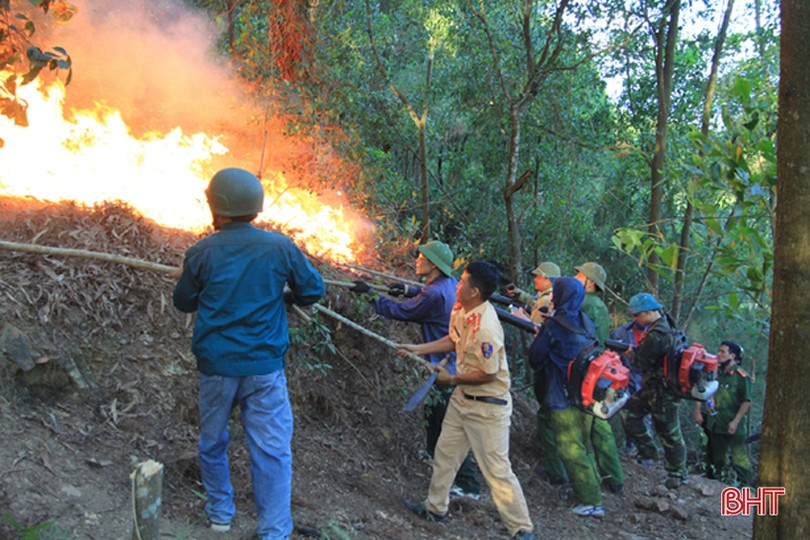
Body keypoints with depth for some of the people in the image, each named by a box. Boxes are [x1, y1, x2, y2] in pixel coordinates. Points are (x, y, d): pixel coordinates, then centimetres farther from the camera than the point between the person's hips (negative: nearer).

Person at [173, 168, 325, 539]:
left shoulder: (201, 253, -6)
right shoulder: (280, 247, -7)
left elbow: (183, 302, 8)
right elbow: (313, 290, 3)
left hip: (216, 366, 1)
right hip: (265, 367, -1)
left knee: (213, 442, 21)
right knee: (271, 450, 2)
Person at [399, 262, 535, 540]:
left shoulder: (485, 328, -31)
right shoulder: (460, 310, -3)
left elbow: (488, 374, -26)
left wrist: (452, 379, -15)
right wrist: (417, 349, 12)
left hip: (488, 405, -10)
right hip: (462, 398, 10)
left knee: (497, 469, -1)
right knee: (445, 453, 21)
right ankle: (435, 508, 39)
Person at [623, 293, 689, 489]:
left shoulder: (656, 336, -27)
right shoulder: (666, 325, 5)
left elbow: (641, 362, -18)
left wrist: (629, 353, -1)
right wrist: (633, 350, 3)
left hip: (662, 393, -10)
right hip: (654, 387, 10)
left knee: (669, 432, 3)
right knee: (631, 410, 15)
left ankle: (678, 475, 16)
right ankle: (648, 451, 25)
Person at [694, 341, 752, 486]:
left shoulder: (741, 377, -9)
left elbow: (746, 402, -11)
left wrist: (736, 421, -17)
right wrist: (698, 411, 6)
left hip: (734, 426, -6)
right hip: (716, 424, 6)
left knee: (739, 457, -7)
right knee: (718, 458, 15)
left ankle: (745, 485, 1)